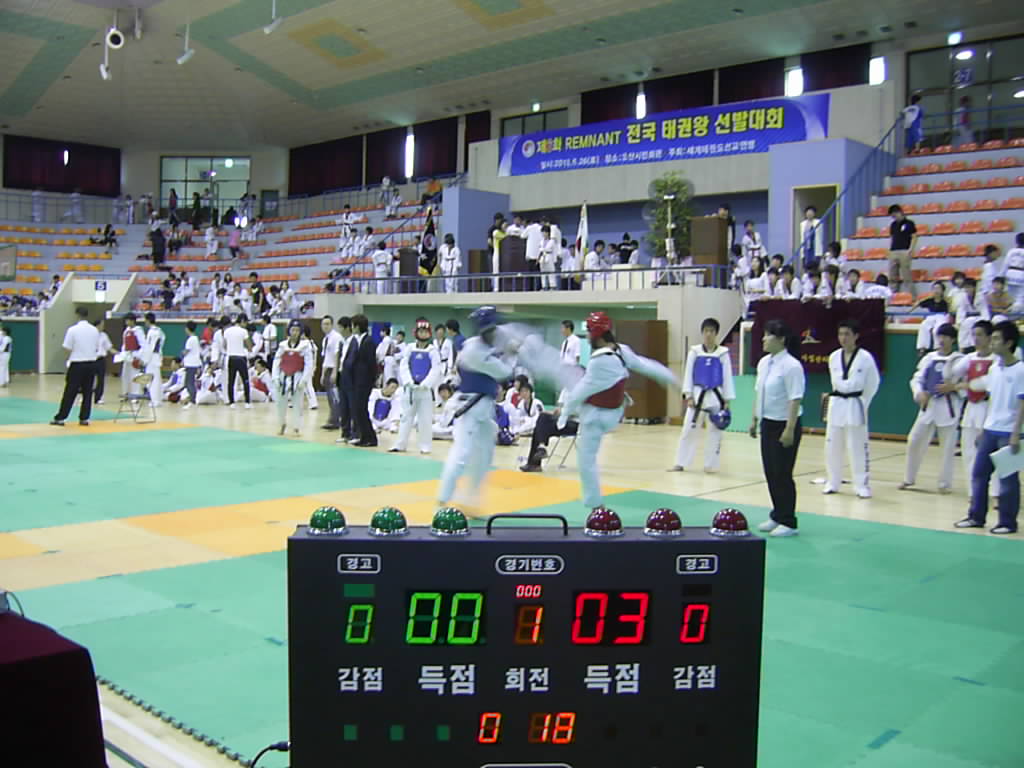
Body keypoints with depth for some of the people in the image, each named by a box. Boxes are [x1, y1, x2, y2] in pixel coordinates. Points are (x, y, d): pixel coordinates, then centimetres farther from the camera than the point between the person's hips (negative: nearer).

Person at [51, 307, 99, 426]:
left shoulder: (73, 330, -10)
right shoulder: (94, 330, 2)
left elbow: (67, 349, -8)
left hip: (77, 364, -4)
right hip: (91, 364, 4)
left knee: (70, 393, 0)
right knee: (87, 392, 9)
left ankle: (60, 418, 5)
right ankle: (84, 418, 10)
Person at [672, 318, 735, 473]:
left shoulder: (723, 353, 0)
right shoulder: (695, 351, 2)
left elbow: (727, 377, 2)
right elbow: (688, 374, 2)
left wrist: (727, 401, -2)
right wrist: (688, 396, -5)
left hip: (715, 397, 0)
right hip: (697, 395, 0)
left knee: (715, 432, 6)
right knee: (688, 430, 2)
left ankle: (711, 465, 17)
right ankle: (680, 464, 10)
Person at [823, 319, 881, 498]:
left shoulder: (865, 357, -8)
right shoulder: (833, 357, 4)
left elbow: (873, 383, -1)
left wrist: (863, 403, -2)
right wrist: (832, 396, 11)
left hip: (854, 407, -4)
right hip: (836, 406, 4)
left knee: (857, 447, -3)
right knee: (832, 446, 8)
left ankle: (862, 485, 7)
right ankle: (833, 483, 22)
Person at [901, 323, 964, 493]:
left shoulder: (959, 360, -5)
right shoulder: (929, 358, 8)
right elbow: (917, 379, 8)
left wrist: (953, 387, -24)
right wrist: (919, 393, -10)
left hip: (948, 407, -4)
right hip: (928, 405, 4)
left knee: (948, 446, 2)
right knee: (914, 441, 6)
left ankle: (945, 483, 15)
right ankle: (909, 478, 22)